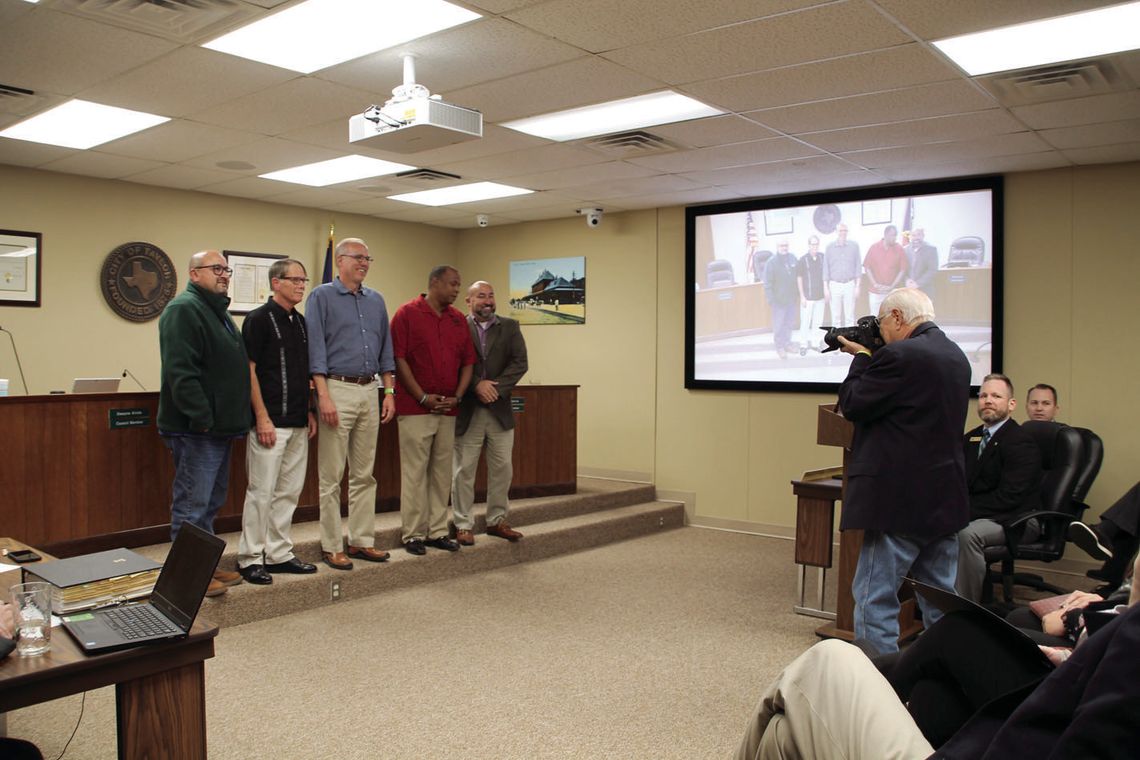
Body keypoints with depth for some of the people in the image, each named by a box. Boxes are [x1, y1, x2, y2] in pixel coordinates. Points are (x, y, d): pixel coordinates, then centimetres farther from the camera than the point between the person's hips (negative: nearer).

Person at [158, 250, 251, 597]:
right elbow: (180, 370, -22)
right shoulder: (184, 309, -12)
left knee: (211, 502, 16)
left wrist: (231, 420, 19)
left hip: (218, 427, 10)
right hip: (195, 429, -10)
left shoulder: (218, 311, 20)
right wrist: (202, 418, -24)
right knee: (192, 503, -4)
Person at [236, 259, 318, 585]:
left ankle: (278, 553, 21)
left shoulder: (300, 321, 14)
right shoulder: (259, 319, -8)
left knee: (289, 491, 11)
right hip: (270, 422, -8)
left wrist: (309, 411, 15)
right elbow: (248, 370, -12)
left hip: (298, 423, 8)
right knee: (261, 491, -2)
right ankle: (250, 558, 8)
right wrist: (262, 417, -17)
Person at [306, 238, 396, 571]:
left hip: (370, 391, 6)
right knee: (332, 476, 0)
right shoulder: (322, 296, -1)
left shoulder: (376, 300, 15)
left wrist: (389, 392, 9)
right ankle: (332, 546, 9)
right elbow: (316, 349, -8)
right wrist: (324, 396, -15)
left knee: (365, 474, 10)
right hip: (337, 389, -5)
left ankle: (362, 541, 19)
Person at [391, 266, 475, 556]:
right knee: (415, 471, -1)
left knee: (442, 471, 9)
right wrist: (423, 397, -12)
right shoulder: (407, 313, -4)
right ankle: (413, 534, 8)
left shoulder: (459, 320, 11)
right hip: (415, 408, -5)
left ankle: (437, 531, 18)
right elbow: (398, 359, -9)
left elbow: (468, 362, 12)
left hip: (448, 409, 5)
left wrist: (457, 397, -2)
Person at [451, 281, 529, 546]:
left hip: (500, 409, 3)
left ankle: (497, 520, 23)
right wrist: (477, 385, -19)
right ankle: (463, 524, 14)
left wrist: (496, 388, -14)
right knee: (464, 469, 3)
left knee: (502, 468, 9)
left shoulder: (510, 327, 7)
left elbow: (520, 362, -3)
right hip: (467, 410, -3)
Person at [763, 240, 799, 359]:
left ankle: (787, 343, 30)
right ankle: (780, 347, 13)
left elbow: (797, 277, 10)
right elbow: (767, 283, -13)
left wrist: (798, 294, 12)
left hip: (791, 298, 5)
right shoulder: (771, 262, -15)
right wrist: (770, 300, -15)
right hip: (778, 299, -5)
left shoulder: (792, 258, 0)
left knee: (790, 322, 15)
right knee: (779, 324, 0)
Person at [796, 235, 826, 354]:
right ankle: (804, 344, 10)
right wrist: (802, 296, -8)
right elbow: (799, 278, -5)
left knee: (818, 321, 9)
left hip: (820, 295, 3)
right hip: (808, 296, -3)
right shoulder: (803, 259, -7)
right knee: (805, 321, 0)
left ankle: (816, 342, 21)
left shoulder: (822, 257, 2)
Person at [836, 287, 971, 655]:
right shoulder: (956, 356, 12)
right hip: (946, 500, 9)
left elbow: (853, 405, -11)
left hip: (900, 501, -9)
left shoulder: (901, 355, -17)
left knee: (874, 597, 0)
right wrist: (871, 358, 15)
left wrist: (862, 358, 2)